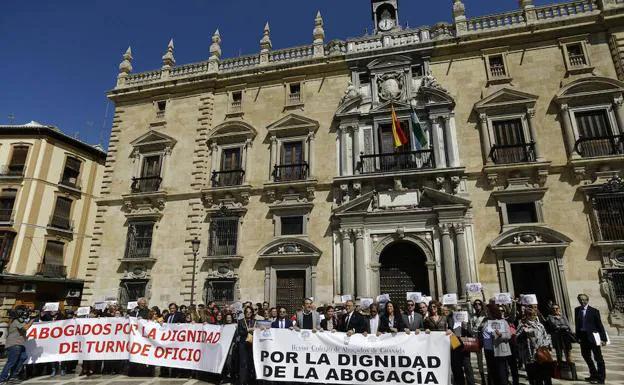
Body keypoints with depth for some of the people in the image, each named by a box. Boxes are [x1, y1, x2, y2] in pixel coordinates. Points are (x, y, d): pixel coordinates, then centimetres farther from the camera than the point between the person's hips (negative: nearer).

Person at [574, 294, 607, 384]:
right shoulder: (577, 310, 4)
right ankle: (594, 375, 32)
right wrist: (578, 337, 6)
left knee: (598, 358, 4)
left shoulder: (594, 311, -7)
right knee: (586, 356, 16)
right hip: (583, 337, 5)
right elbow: (577, 324, 8)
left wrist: (603, 338, -10)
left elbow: (600, 325, -7)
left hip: (593, 337, -5)